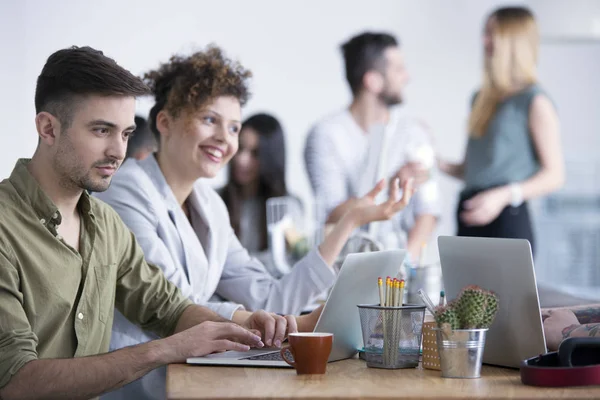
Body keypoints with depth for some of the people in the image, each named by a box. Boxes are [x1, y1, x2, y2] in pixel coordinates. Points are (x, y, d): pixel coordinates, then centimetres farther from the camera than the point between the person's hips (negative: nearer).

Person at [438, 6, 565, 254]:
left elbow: (555, 175, -8)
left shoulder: (534, 101, -4)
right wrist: (438, 163, 5)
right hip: (470, 220, 6)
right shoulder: (482, 98, 18)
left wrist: (504, 195, -20)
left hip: (507, 219, -6)